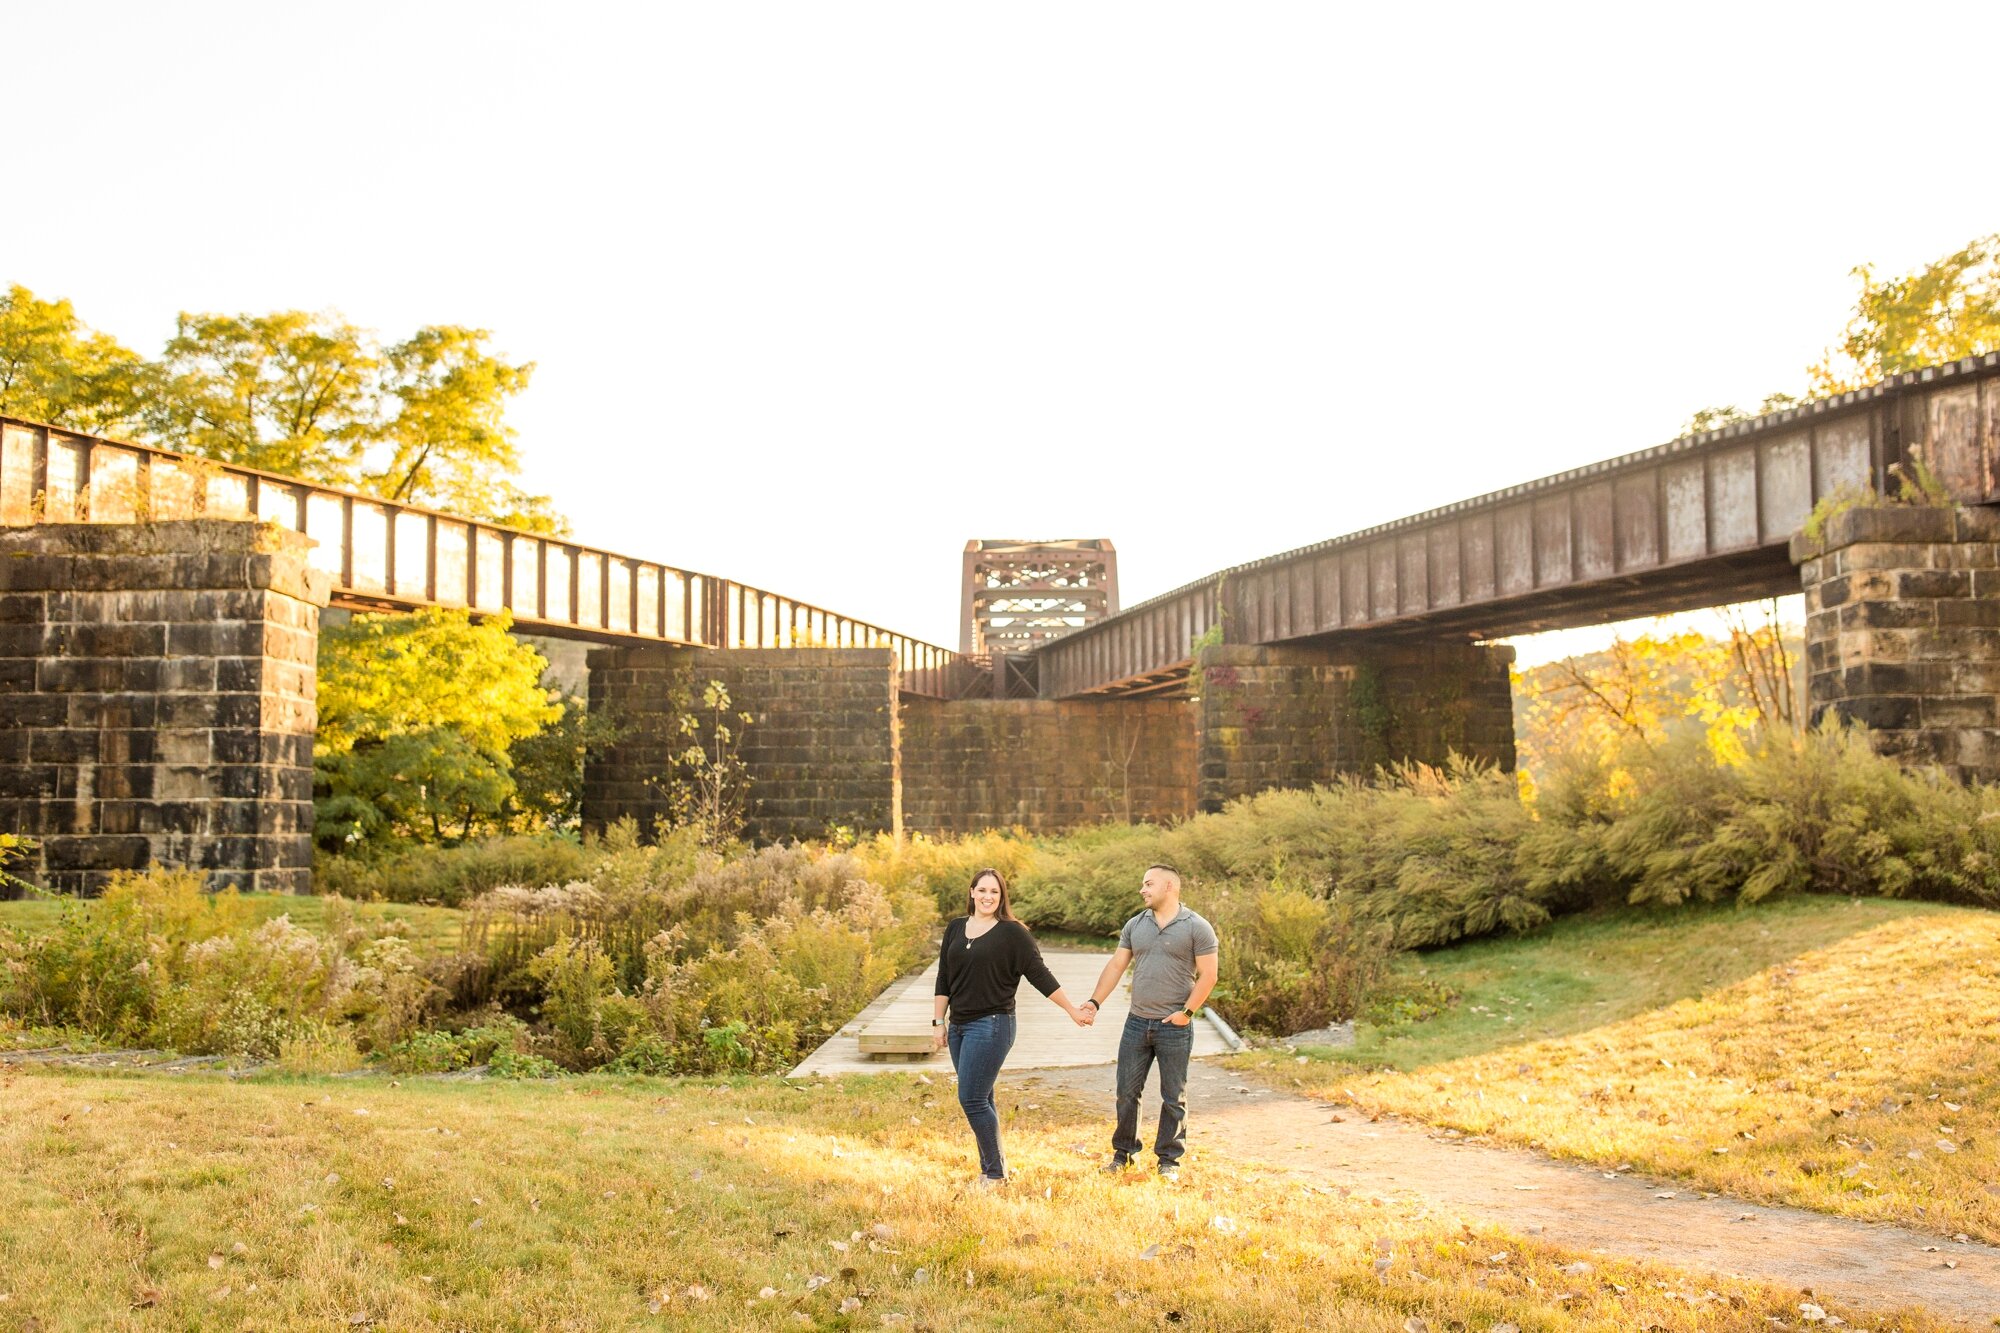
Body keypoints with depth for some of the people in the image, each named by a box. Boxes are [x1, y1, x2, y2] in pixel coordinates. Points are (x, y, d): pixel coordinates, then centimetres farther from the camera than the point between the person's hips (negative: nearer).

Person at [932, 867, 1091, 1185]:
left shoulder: (1012, 933, -5)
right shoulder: (956, 929, 10)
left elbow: (1040, 975, -2)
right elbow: (944, 980, 13)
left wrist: (1072, 1010, -1)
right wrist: (939, 1021, 10)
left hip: (992, 1025, -6)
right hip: (959, 1025, 6)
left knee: (972, 1099, -11)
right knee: (980, 1099, 10)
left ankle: (995, 1172, 0)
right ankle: (990, 1166, 19)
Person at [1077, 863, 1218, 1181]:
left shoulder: (1197, 928, -6)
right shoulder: (1135, 925, 8)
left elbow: (1207, 976, -8)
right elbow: (1116, 966, 9)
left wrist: (1187, 1012, -13)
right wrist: (1095, 1001, -1)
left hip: (1174, 1027, -4)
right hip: (1137, 1023, 4)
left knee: (1173, 1097, 6)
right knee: (1127, 1091, 8)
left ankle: (1169, 1159, 18)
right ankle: (1123, 1151, 22)